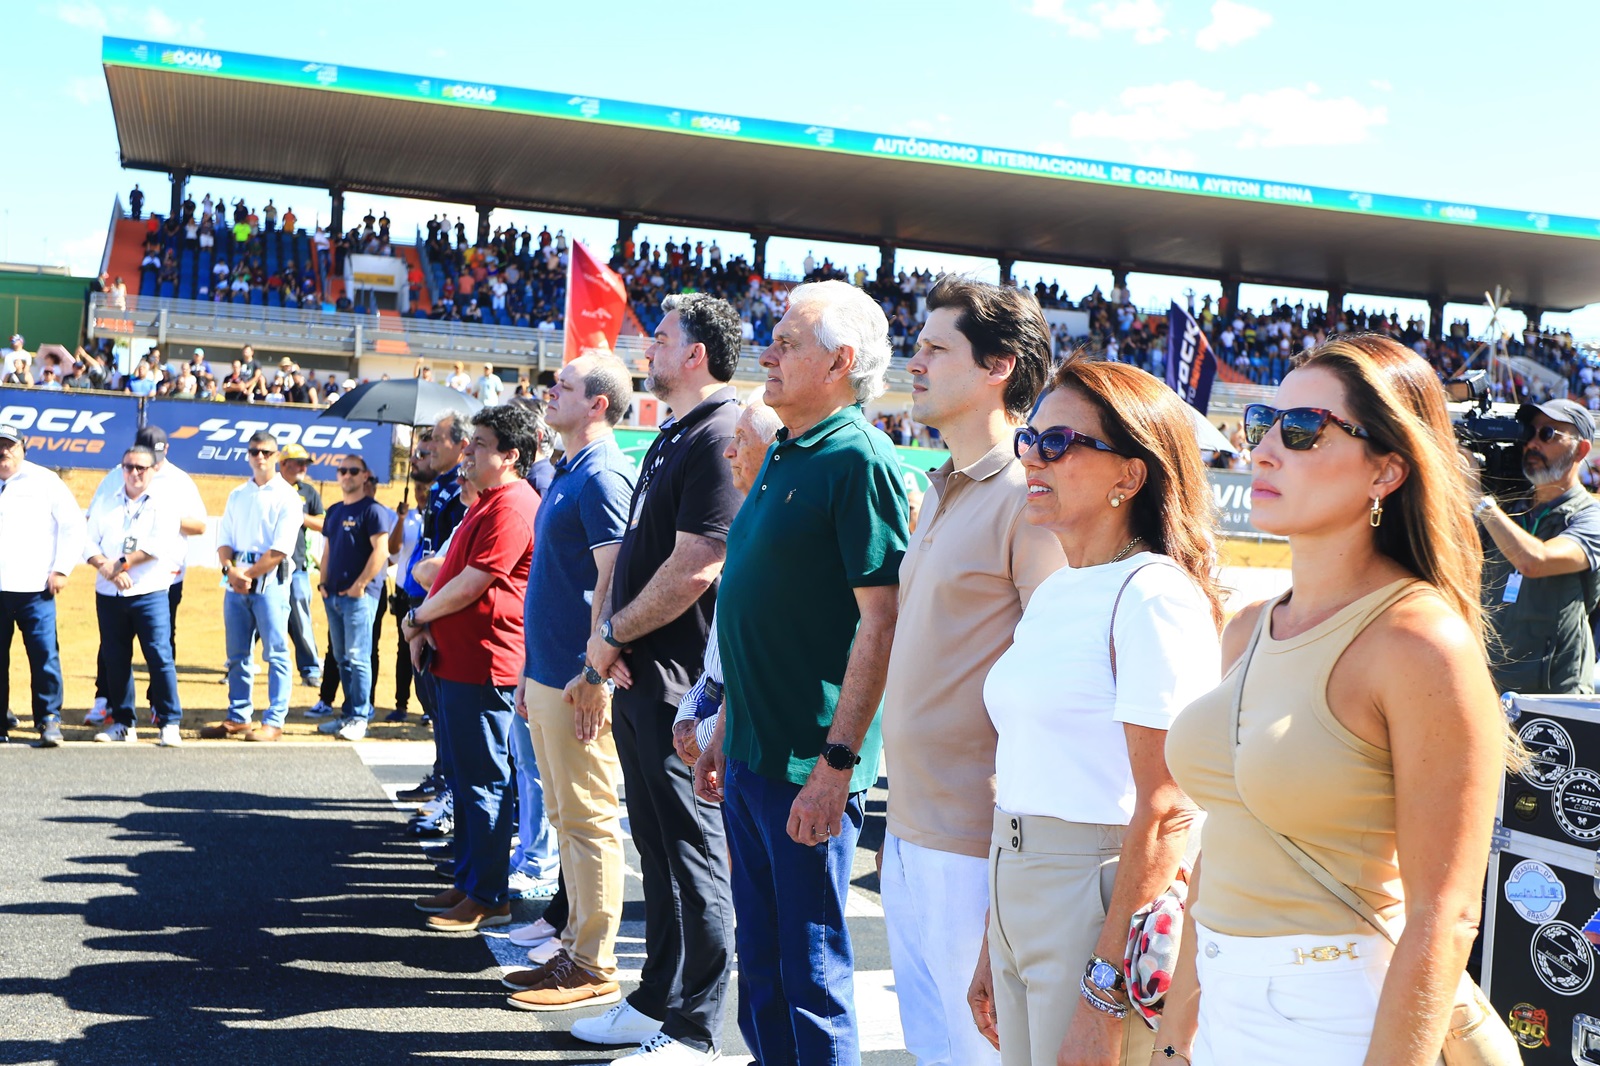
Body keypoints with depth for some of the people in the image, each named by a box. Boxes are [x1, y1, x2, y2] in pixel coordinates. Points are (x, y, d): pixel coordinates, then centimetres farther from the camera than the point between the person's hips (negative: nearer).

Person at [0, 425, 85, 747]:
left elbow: (73, 524, 4)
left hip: (34, 588, -3)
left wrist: (61, 570, -2)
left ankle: (49, 721, -1)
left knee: (44, 654, -7)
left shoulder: (44, 481, 5)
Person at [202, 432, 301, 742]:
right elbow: (224, 541, 11)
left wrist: (249, 575, -12)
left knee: (275, 654, -3)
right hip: (236, 581, 6)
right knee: (237, 655, 10)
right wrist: (231, 570, -8)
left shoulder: (287, 497, -3)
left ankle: (274, 721, 1)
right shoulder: (237, 496, 15)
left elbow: (280, 550, -11)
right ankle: (238, 717, 18)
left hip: (270, 581, -6)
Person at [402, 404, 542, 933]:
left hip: (484, 666, -11)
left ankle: (489, 898, 6)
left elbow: (470, 584, -20)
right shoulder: (486, 501, 17)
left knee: (483, 782, -3)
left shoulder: (513, 507, -17)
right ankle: (467, 883, 27)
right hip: (454, 662, 11)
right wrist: (427, 630, 6)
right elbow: (452, 571, 20)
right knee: (462, 777, 17)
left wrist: (419, 617, -4)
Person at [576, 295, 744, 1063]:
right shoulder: (673, 436, 16)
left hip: (680, 682, -10)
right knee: (657, 844, 17)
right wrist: (613, 640, 4)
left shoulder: (720, 435, -15)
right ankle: (657, 1002, 30)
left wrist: (612, 635, -11)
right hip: (640, 680, 10)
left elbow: (696, 567, -22)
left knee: (693, 853, 0)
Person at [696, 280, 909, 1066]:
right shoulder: (782, 455, 14)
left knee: (812, 973, 4)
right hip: (752, 753, 9)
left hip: (807, 764, -9)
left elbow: (880, 623, -19)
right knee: (760, 960, 19)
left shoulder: (858, 459, -14)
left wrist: (838, 761, -22)